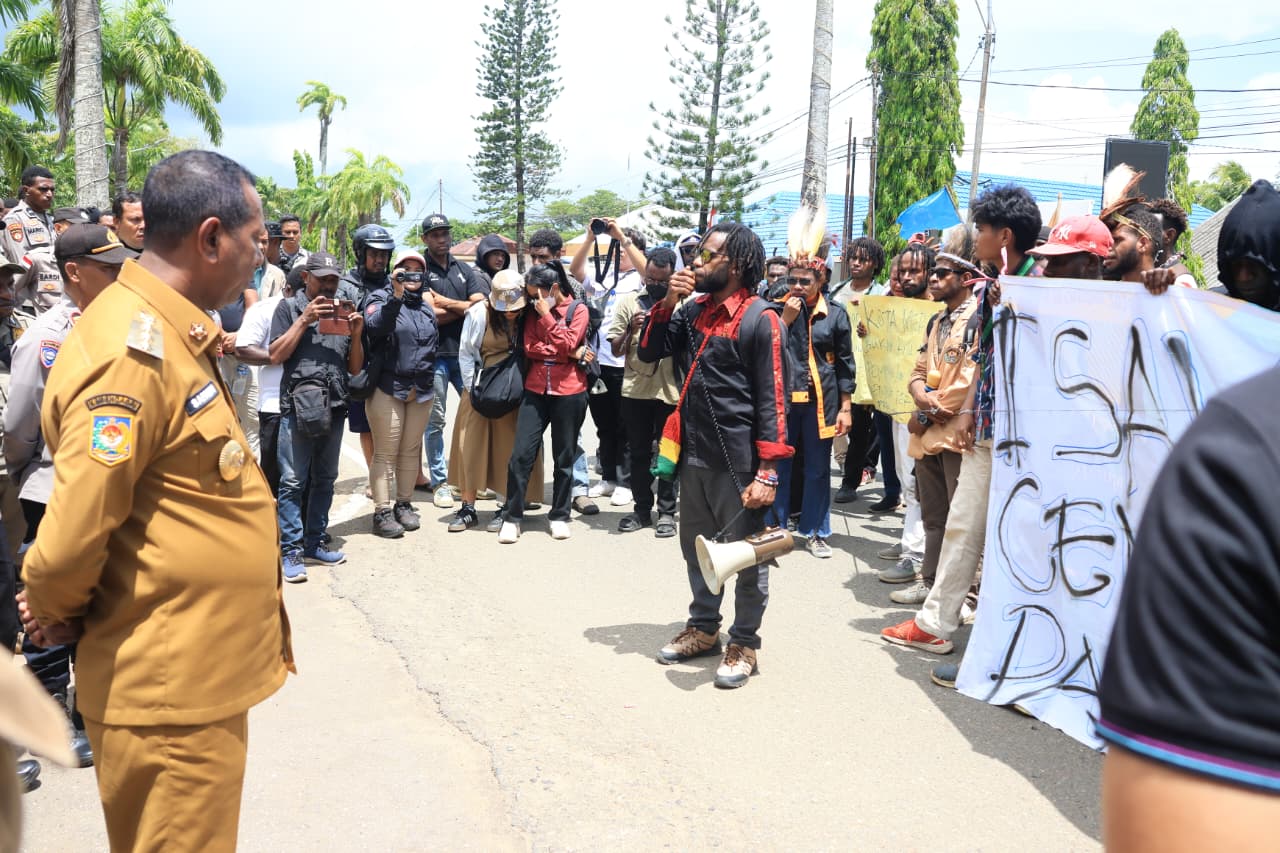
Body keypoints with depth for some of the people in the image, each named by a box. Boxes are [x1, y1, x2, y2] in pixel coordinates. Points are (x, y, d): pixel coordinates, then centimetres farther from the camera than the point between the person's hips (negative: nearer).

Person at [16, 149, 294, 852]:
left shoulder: (172, 334, 9)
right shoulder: (133, 351, -23)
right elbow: (70, 541, -23)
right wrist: (56, 615, -4)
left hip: (195, 675, 9)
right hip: (171, 688, -9)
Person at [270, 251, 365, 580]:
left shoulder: (342, 311, 17)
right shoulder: (289, 307, 5)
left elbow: (355, 368, 15)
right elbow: (275, 355, -5)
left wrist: (356, 334, -1)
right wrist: (304, 320, -10)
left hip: (334, 407, 5)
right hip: (298, 406, -5)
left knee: (324, 480, 10)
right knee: (292, 482, -6)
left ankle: (315, 543, 19)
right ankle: (291, 551, -2)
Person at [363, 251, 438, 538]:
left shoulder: (426, 303, 15)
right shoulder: (381, 297, -1)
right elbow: (375, 326, -22)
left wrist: (423, 381, 16)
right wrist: (396, 296, -30)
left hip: (421, 390, 5)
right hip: (388, 388, -5)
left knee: (411, 451, 12)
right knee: (386, 453, -2)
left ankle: (404, 505, 23)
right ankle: (382, 512, 2)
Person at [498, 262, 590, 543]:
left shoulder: (578, 310, -1)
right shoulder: (533, 311, 10)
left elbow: (567, 344, -14)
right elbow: (530, 348, -2)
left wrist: (546, 315, -14)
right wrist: (569, 353, -10)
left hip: (569, 392, -3)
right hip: (535, 390, 3)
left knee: (564, 457, 7)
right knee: (521, 454, -3)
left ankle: (559, 516, 20)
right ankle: (512, 517, 7)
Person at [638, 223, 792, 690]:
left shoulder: (760, 319, -12)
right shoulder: (694, 310, 8)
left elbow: (772, 399, -14)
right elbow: (649, 352, 12)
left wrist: (767, 471, -18)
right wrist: (667, 303, -3)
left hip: (738, 462, -7)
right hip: (694, 456, 7)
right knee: (696, 548, 19)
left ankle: (744, 643, 22)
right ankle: (703, 627, 36)